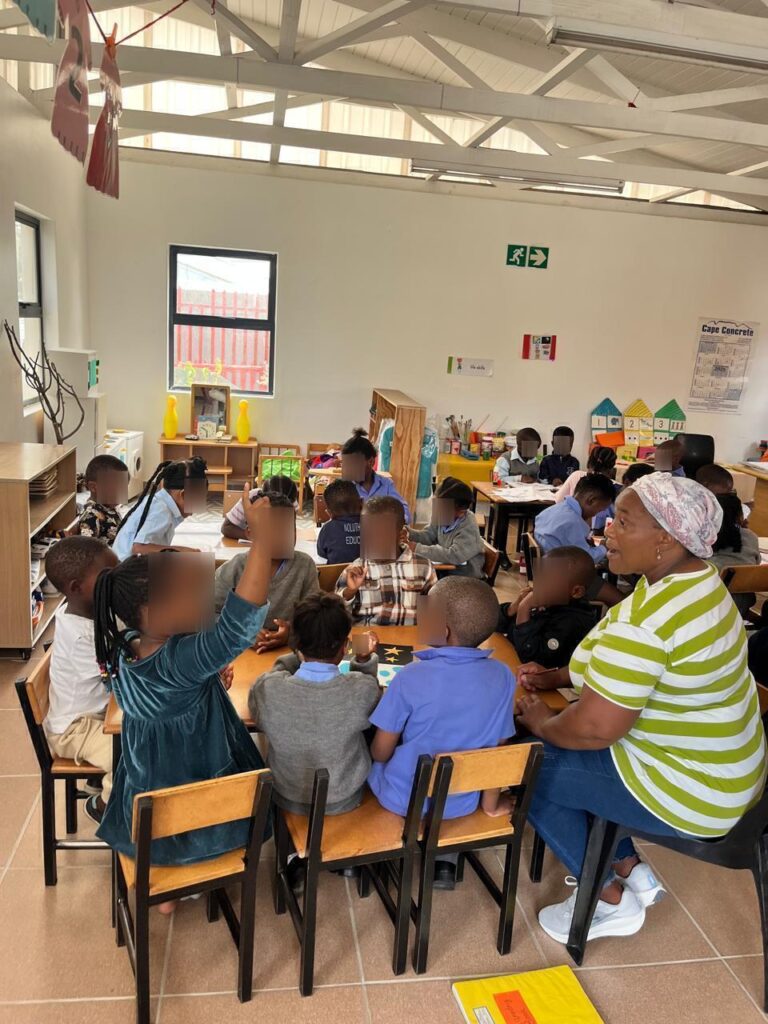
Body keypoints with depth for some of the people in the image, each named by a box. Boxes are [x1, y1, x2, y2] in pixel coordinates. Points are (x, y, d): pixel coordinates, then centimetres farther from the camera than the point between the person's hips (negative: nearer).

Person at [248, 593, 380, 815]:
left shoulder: (267, 688, -29)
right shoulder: (363, 690, -30)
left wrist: (300, 655, -7)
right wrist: (363, 660, -14)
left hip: (288, 800, 1)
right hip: (346, 800, -1)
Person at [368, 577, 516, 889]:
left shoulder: (412, 677, -27)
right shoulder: (503, 677, -16)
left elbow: (381, 752, -15)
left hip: (403, 800, -3)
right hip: (461, 804, 3)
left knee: (365, 753, 25)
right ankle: (444, 861, 30)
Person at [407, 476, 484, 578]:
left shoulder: (468, 529, -28)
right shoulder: (445, 517, -6)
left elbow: (454, 556, -37)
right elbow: (430, 535, 5)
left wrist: (419, 548, -35)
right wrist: (409, 533, -15)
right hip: (447, 568, 7)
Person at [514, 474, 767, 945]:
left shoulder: (644, 621, -32)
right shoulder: (697, 578, -1)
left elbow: (594, 728, -28)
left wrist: (542, 723, -8)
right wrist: (560, 676, 6)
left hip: (688, 793, -9)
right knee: (554, 743, 15)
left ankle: (611, 901, 15)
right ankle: (633, 873, 23)